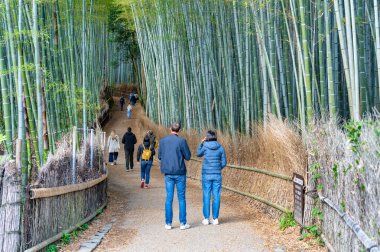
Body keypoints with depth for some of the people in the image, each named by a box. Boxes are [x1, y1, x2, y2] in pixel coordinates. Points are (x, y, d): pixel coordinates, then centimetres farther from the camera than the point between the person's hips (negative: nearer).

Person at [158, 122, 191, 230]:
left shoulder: (163, 141, 1)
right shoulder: (181, 141, -10)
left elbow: (160, 156, 8)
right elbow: (188, 157, -5)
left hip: (168, 173, 3)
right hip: (179, 173, -3)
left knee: (169, 198, 8)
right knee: (181, 198, 6)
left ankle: (168, 223, 9)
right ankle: (183, 223, 8)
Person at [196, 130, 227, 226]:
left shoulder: (205, 147, -5)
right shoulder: (221, 148, 0)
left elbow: (198, 154, 16)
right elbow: (224, 162, 2)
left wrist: (201, 143, 17)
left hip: (206, 175, -1)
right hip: (217, 175, 1)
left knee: (206, 196, 5)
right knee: (216, 196, 5)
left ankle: (206, 219, 6)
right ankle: (215, 219, 6)